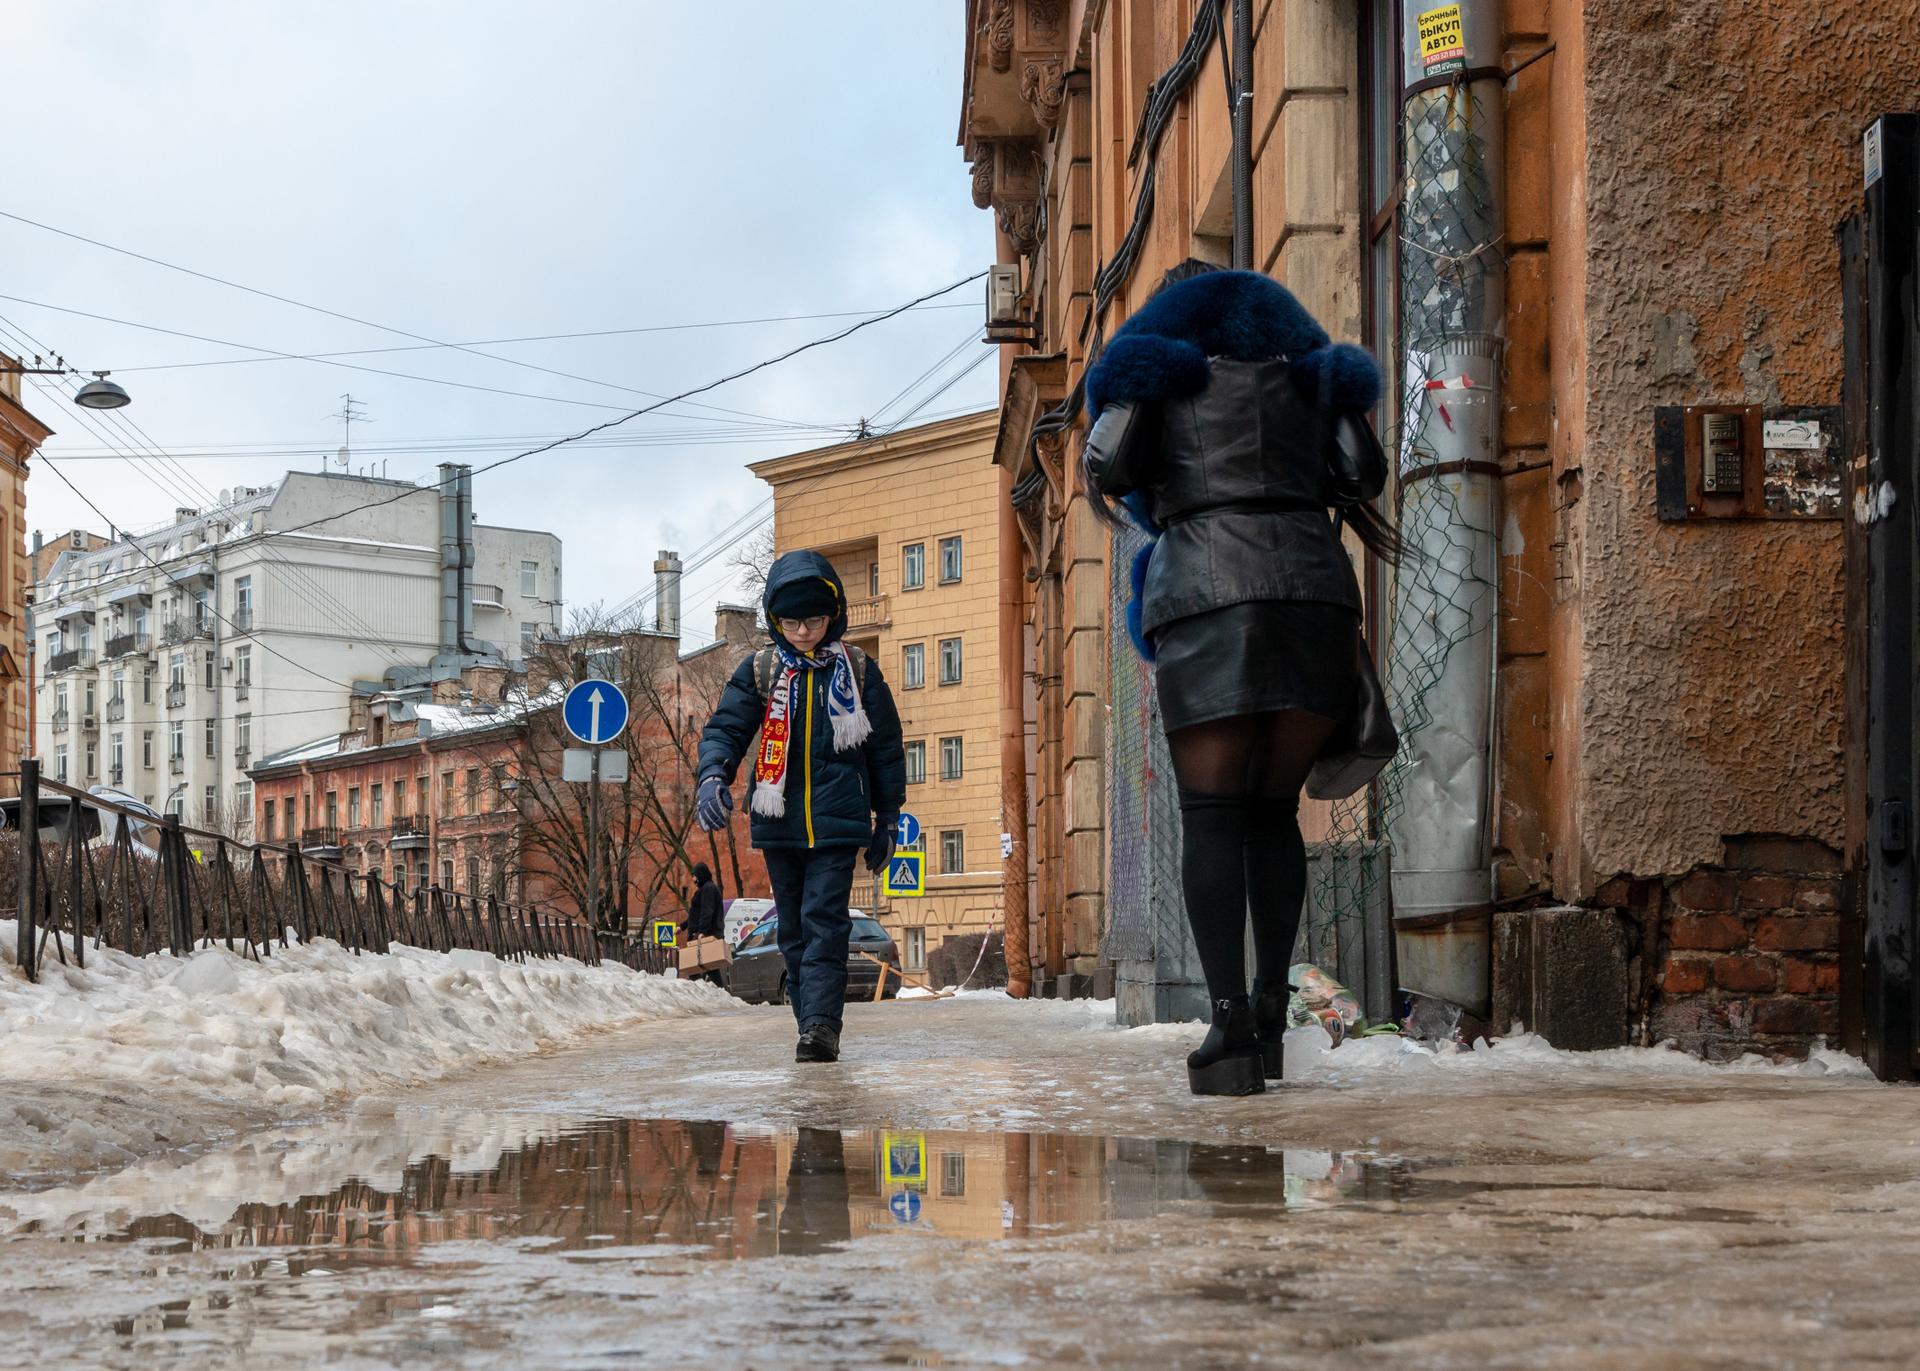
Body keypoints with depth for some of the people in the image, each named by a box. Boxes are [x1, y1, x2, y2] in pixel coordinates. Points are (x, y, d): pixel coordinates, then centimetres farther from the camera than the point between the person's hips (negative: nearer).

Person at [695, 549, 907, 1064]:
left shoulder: (858, 671, 4)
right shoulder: (760, 670, 5)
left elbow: (886, 748, 10)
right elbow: (725, 727, 1)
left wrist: (886, 820, 11)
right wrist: (714, 774, -20)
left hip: (837, 823, -3)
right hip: (778, 823, 3)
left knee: (824, 924, -14)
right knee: (794, 931, 8)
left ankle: (821, 1024, -20)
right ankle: (815, 1028, 15)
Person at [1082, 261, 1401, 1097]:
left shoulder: (1153, 361, 16)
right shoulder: (1303, 359, 25)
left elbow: (1110, 466, 4)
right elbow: (1365, 471, 18)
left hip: (1208, 596, -3)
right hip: (1314, 589, 3)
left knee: (1210, 814, -3)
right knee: (1274, 809, 15)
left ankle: (1230, 1031, -16)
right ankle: (1269, 1015, 9)